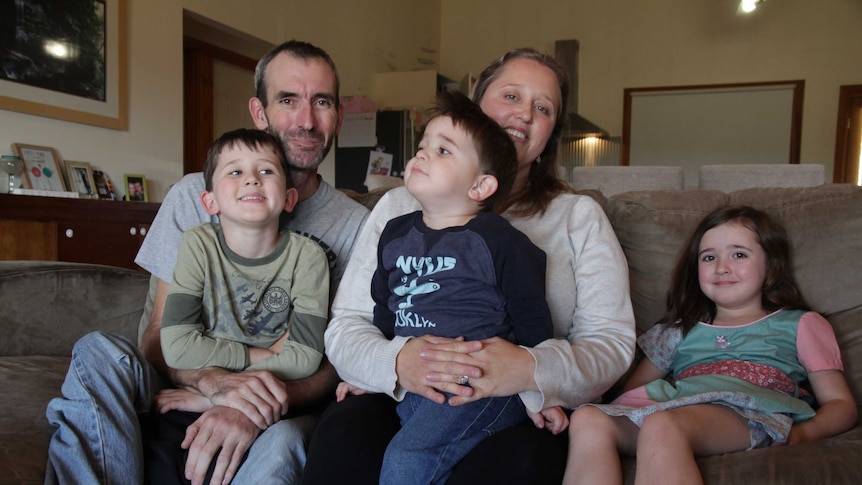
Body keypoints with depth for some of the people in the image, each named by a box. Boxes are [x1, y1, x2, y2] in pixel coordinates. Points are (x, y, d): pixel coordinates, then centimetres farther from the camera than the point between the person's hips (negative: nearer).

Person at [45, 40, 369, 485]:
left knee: (281, 444, -37)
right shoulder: (194, 196, 1)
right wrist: (215, 381, -26)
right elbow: (158, 335, -3)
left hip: (285, 411, -2)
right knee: (98, 351, -25)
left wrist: (262, 406, -27)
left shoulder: (354, 226, -1)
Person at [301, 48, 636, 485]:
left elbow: (613, 341, 1)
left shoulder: (581, 216, 12)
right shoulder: (401, 206, 13)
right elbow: (345, 326, 5)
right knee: (344, 432, -32)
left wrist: (532, 368, -21)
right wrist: (395, 362, -20)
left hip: (523, 414, 0)